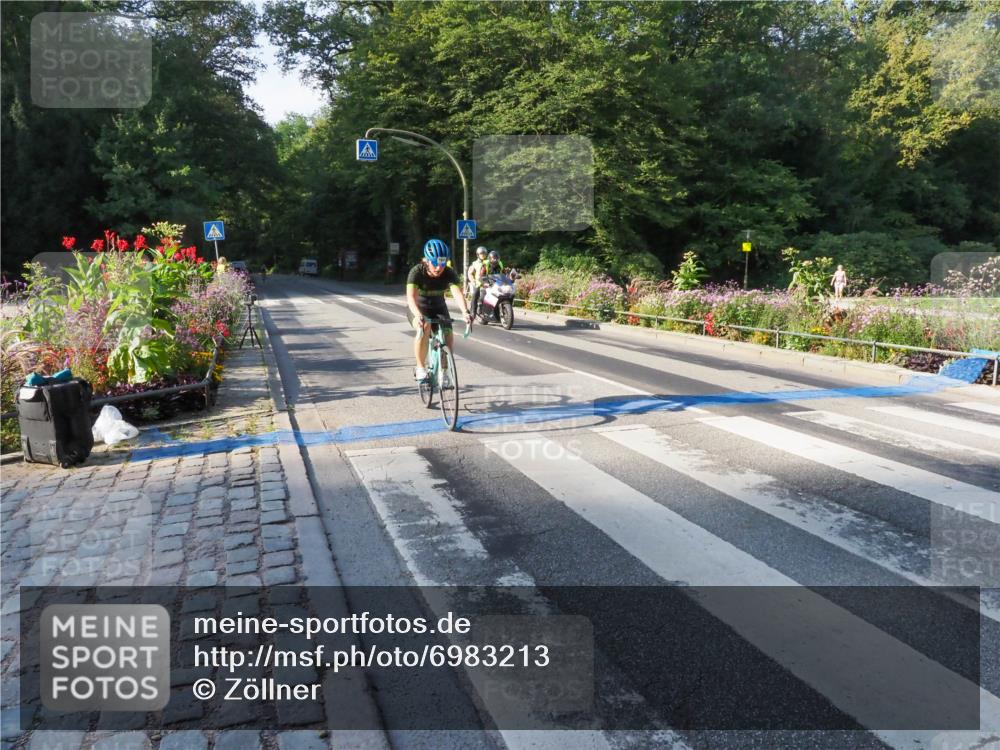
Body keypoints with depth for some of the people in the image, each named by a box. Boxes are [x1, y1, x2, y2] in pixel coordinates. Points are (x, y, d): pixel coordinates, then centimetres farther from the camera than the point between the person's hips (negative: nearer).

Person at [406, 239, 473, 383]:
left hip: (439, 308, 3)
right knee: (424, 327, -34)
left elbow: (458, 293, -36)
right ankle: (420, 368, -21)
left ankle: (444, 371, 10)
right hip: (418, 309, -3)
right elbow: (411, 296, -40)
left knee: (448, 336, -16)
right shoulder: (417, 272, -26)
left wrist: (465, 311, -55)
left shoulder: (450, 273, -20)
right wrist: (418, 315, -59)